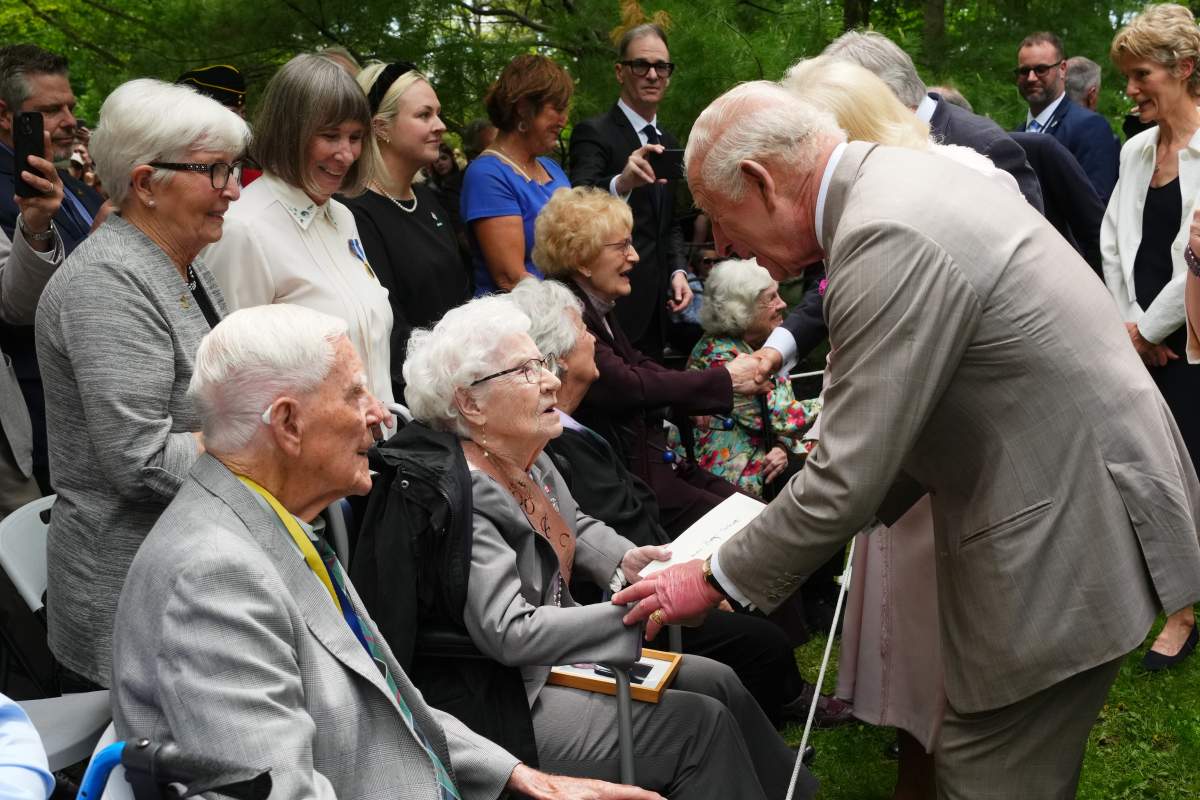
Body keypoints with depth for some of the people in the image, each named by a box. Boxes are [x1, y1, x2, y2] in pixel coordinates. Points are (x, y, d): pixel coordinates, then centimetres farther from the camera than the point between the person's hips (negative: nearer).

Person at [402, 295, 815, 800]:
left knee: (717, 682, 5)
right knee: (702, 722, -12)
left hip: (560, 657, 9)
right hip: (509, 709, -9)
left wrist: (625, 561, 0)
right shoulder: (463, 497, -24)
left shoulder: (529, 460, 3)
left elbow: (578, 527, 22)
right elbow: (510, 634, -27)